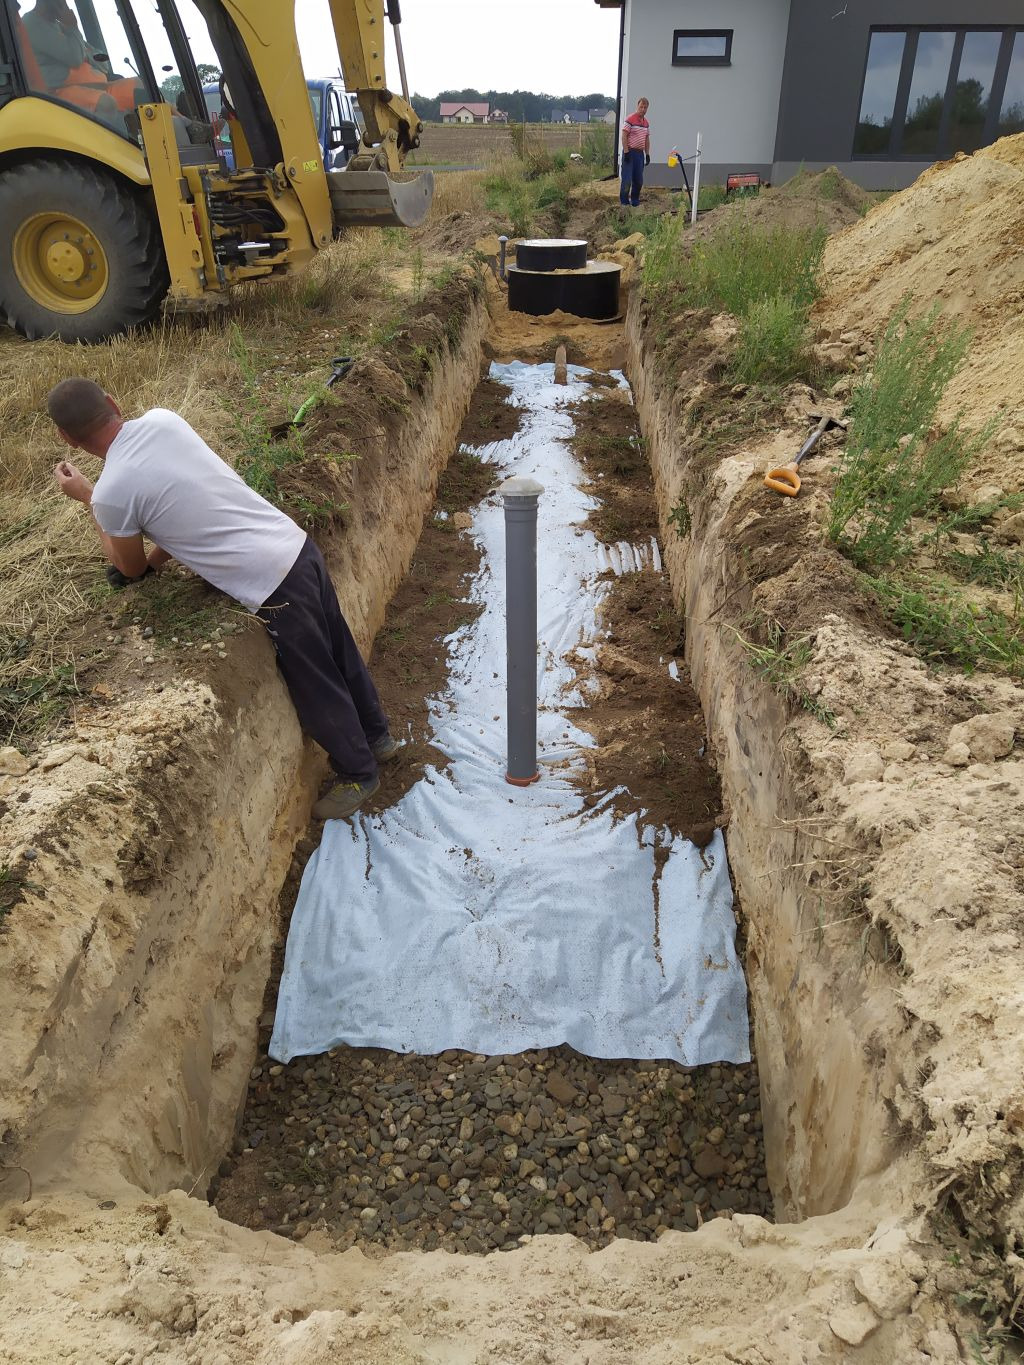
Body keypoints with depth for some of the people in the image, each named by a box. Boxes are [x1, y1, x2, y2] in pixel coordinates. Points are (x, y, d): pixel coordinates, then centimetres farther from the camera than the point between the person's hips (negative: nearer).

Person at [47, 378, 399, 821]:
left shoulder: (111, 493, -14)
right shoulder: (163, 419, 4)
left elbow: (131, 570, 8)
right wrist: (158, 555, 13)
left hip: (273, 586, -7)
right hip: (299, 546, 8)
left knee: (316, 687, 13)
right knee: (341, 655, 25)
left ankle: (358, 774, 34)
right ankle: (377, 736, 46)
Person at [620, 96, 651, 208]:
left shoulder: (646, 122, 14)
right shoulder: (629, 120, -8)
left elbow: (647, 139, 20)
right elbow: (624, 137, -11)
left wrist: (647, 154, 14)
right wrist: (626, 152, -17)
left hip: (640, 153, 7)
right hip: (630, 152, -7)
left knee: (638, 180, 8)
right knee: (627, 179, -7)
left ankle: (635, 202, 18)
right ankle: (624, 202, 2)